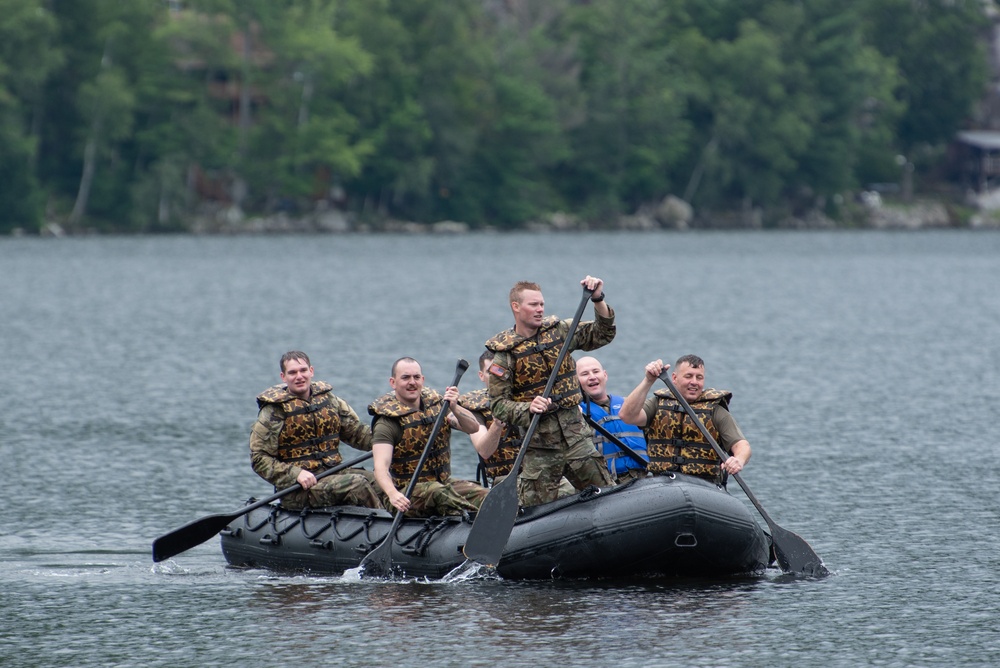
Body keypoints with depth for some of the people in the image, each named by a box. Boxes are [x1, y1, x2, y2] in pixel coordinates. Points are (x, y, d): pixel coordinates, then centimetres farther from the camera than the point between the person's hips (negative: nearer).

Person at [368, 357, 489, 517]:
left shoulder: (437, 403, 9)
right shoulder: (387, 422, -10)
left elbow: (473, 428, 0)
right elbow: (381, 465, -23)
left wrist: (454, 409, -22)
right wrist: (393, 494, -44)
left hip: (444, 481, 6)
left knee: (483, 495, -20)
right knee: (437, 493, -37)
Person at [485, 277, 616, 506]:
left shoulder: (559, 331, 7)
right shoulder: (505, 354, -5)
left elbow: (602, 335, 10)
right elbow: (498, 405, -7)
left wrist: (598, 300, -4)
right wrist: (528, 409, -24)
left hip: (575, 434, 4)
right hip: (540, 444, -4)